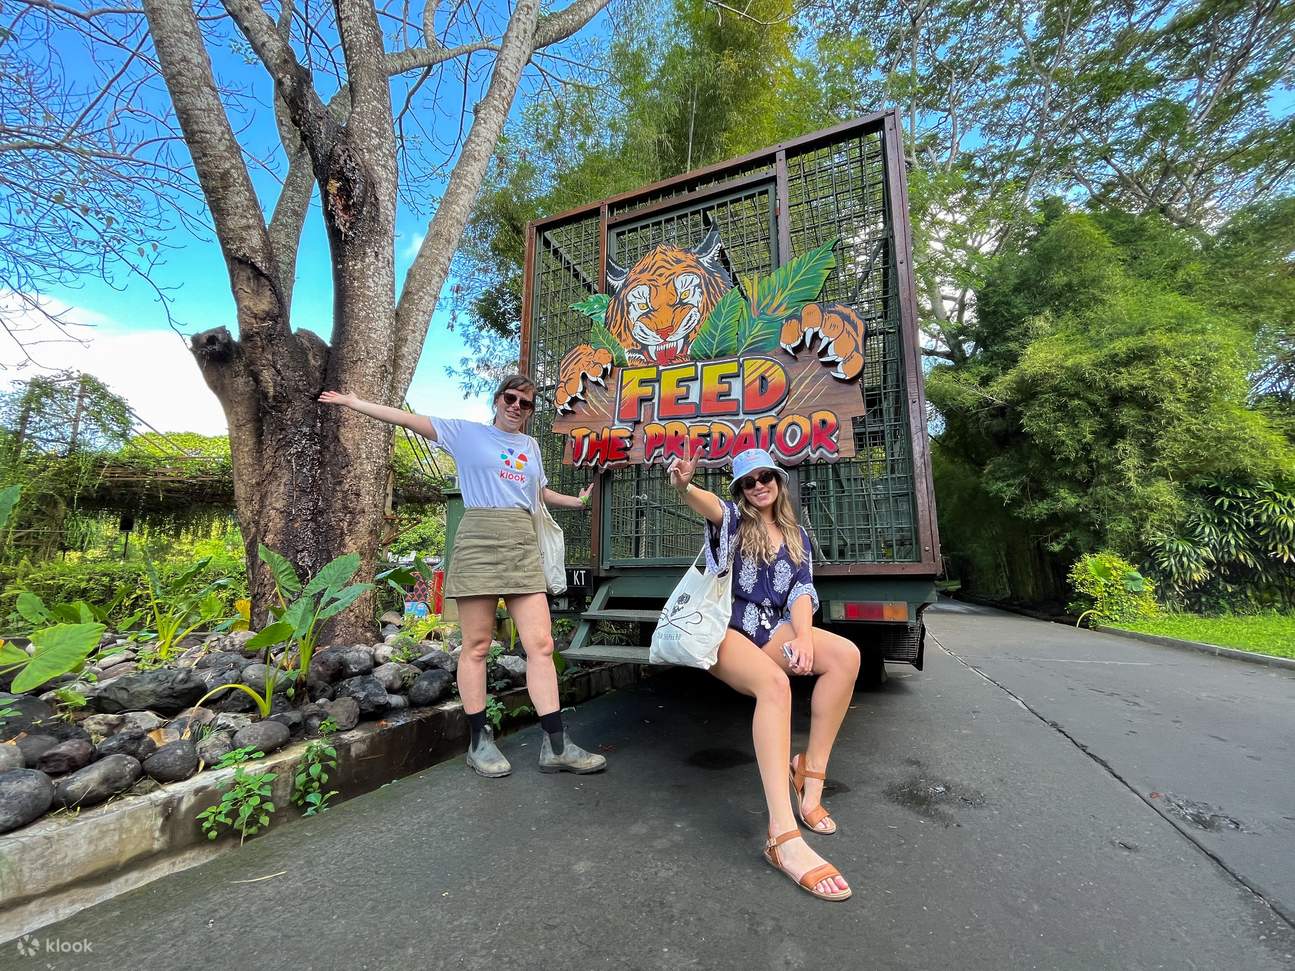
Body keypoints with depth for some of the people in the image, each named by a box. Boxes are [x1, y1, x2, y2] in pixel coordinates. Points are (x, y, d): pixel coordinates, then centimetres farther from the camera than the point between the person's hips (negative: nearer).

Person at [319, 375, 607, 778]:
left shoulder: (530, 445, 21)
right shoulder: (467, 432, 8)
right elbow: (409, 419, 7)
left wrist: (578, 501, 28)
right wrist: (352, 401, 5)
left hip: (523, 547, 4)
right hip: (478, 541, -4)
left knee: (541, 644, -2)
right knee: (476, 647, 1)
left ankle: (556, 745, 3)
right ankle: (479, 741, 15)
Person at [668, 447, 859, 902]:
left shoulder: (797, 535, 15)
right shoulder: (733, 518, 2)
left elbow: (801, 592, 4)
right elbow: (710, 505, -24)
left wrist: (803, 636, -18)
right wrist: (684, 487, -49)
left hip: (771, 630, 5)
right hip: (724, 629, -4)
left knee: (846, 654, -22)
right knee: (774, 683, -35)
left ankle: (811, 772, -11)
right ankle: (783, 836, -38)